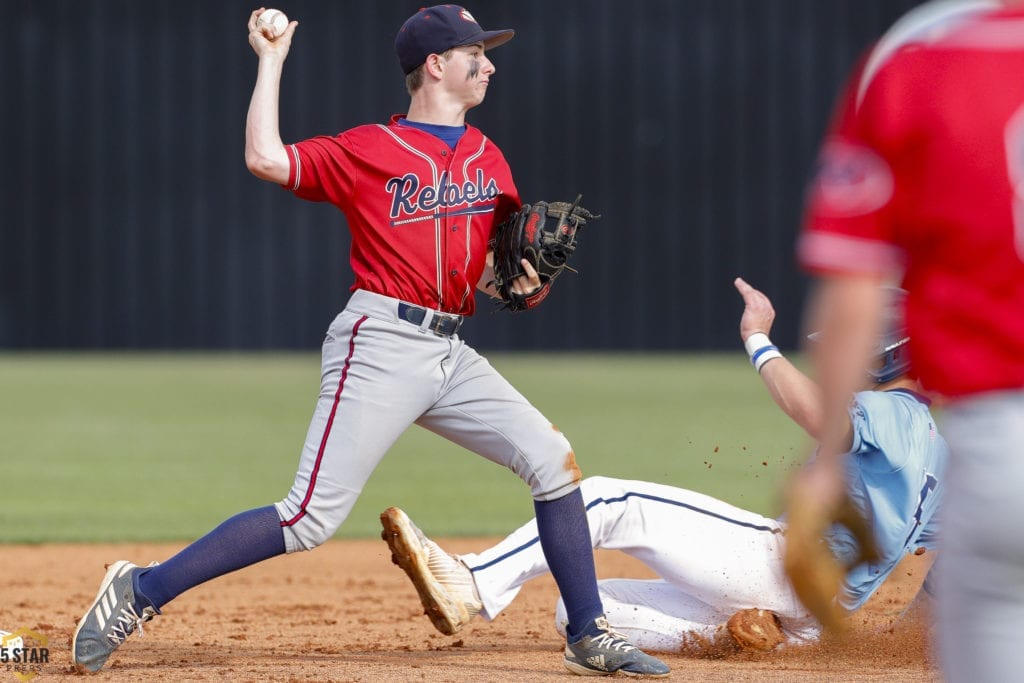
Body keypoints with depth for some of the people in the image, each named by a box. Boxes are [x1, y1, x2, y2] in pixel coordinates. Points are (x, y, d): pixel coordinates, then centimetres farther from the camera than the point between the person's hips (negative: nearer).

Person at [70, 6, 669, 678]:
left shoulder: (490, 160, 16)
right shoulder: (367, 150, -2)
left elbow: (490, 266, 22)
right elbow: (266, 158, -14)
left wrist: (515, 282, -2)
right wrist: (271, 62, -6)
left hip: (450, 355, 6)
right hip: (380, 345, -6)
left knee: (553, 460, -4)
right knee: (312, 518, -14)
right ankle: (140, 592, -7)